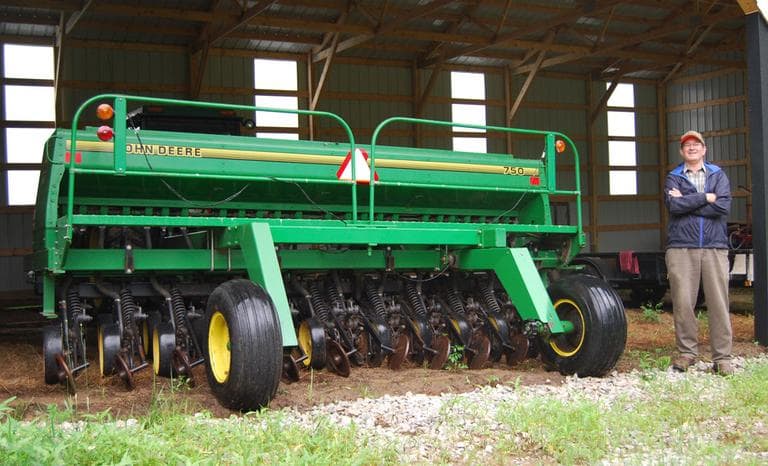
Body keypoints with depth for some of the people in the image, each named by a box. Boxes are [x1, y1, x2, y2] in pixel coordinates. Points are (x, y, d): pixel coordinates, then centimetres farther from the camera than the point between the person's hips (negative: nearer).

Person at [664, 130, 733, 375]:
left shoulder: (718, 175, 13)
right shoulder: (673, 178, 12)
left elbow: (724, 207, -5)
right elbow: (673, 205, -8)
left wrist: (686, 202, -5)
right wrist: (705, 197, -6)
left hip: (715, 247, 0)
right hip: (681, 247, 0)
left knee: (719, 302, -2)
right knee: (683, 302, -2)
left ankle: (722, 357, 4)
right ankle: (686, 352, 12)